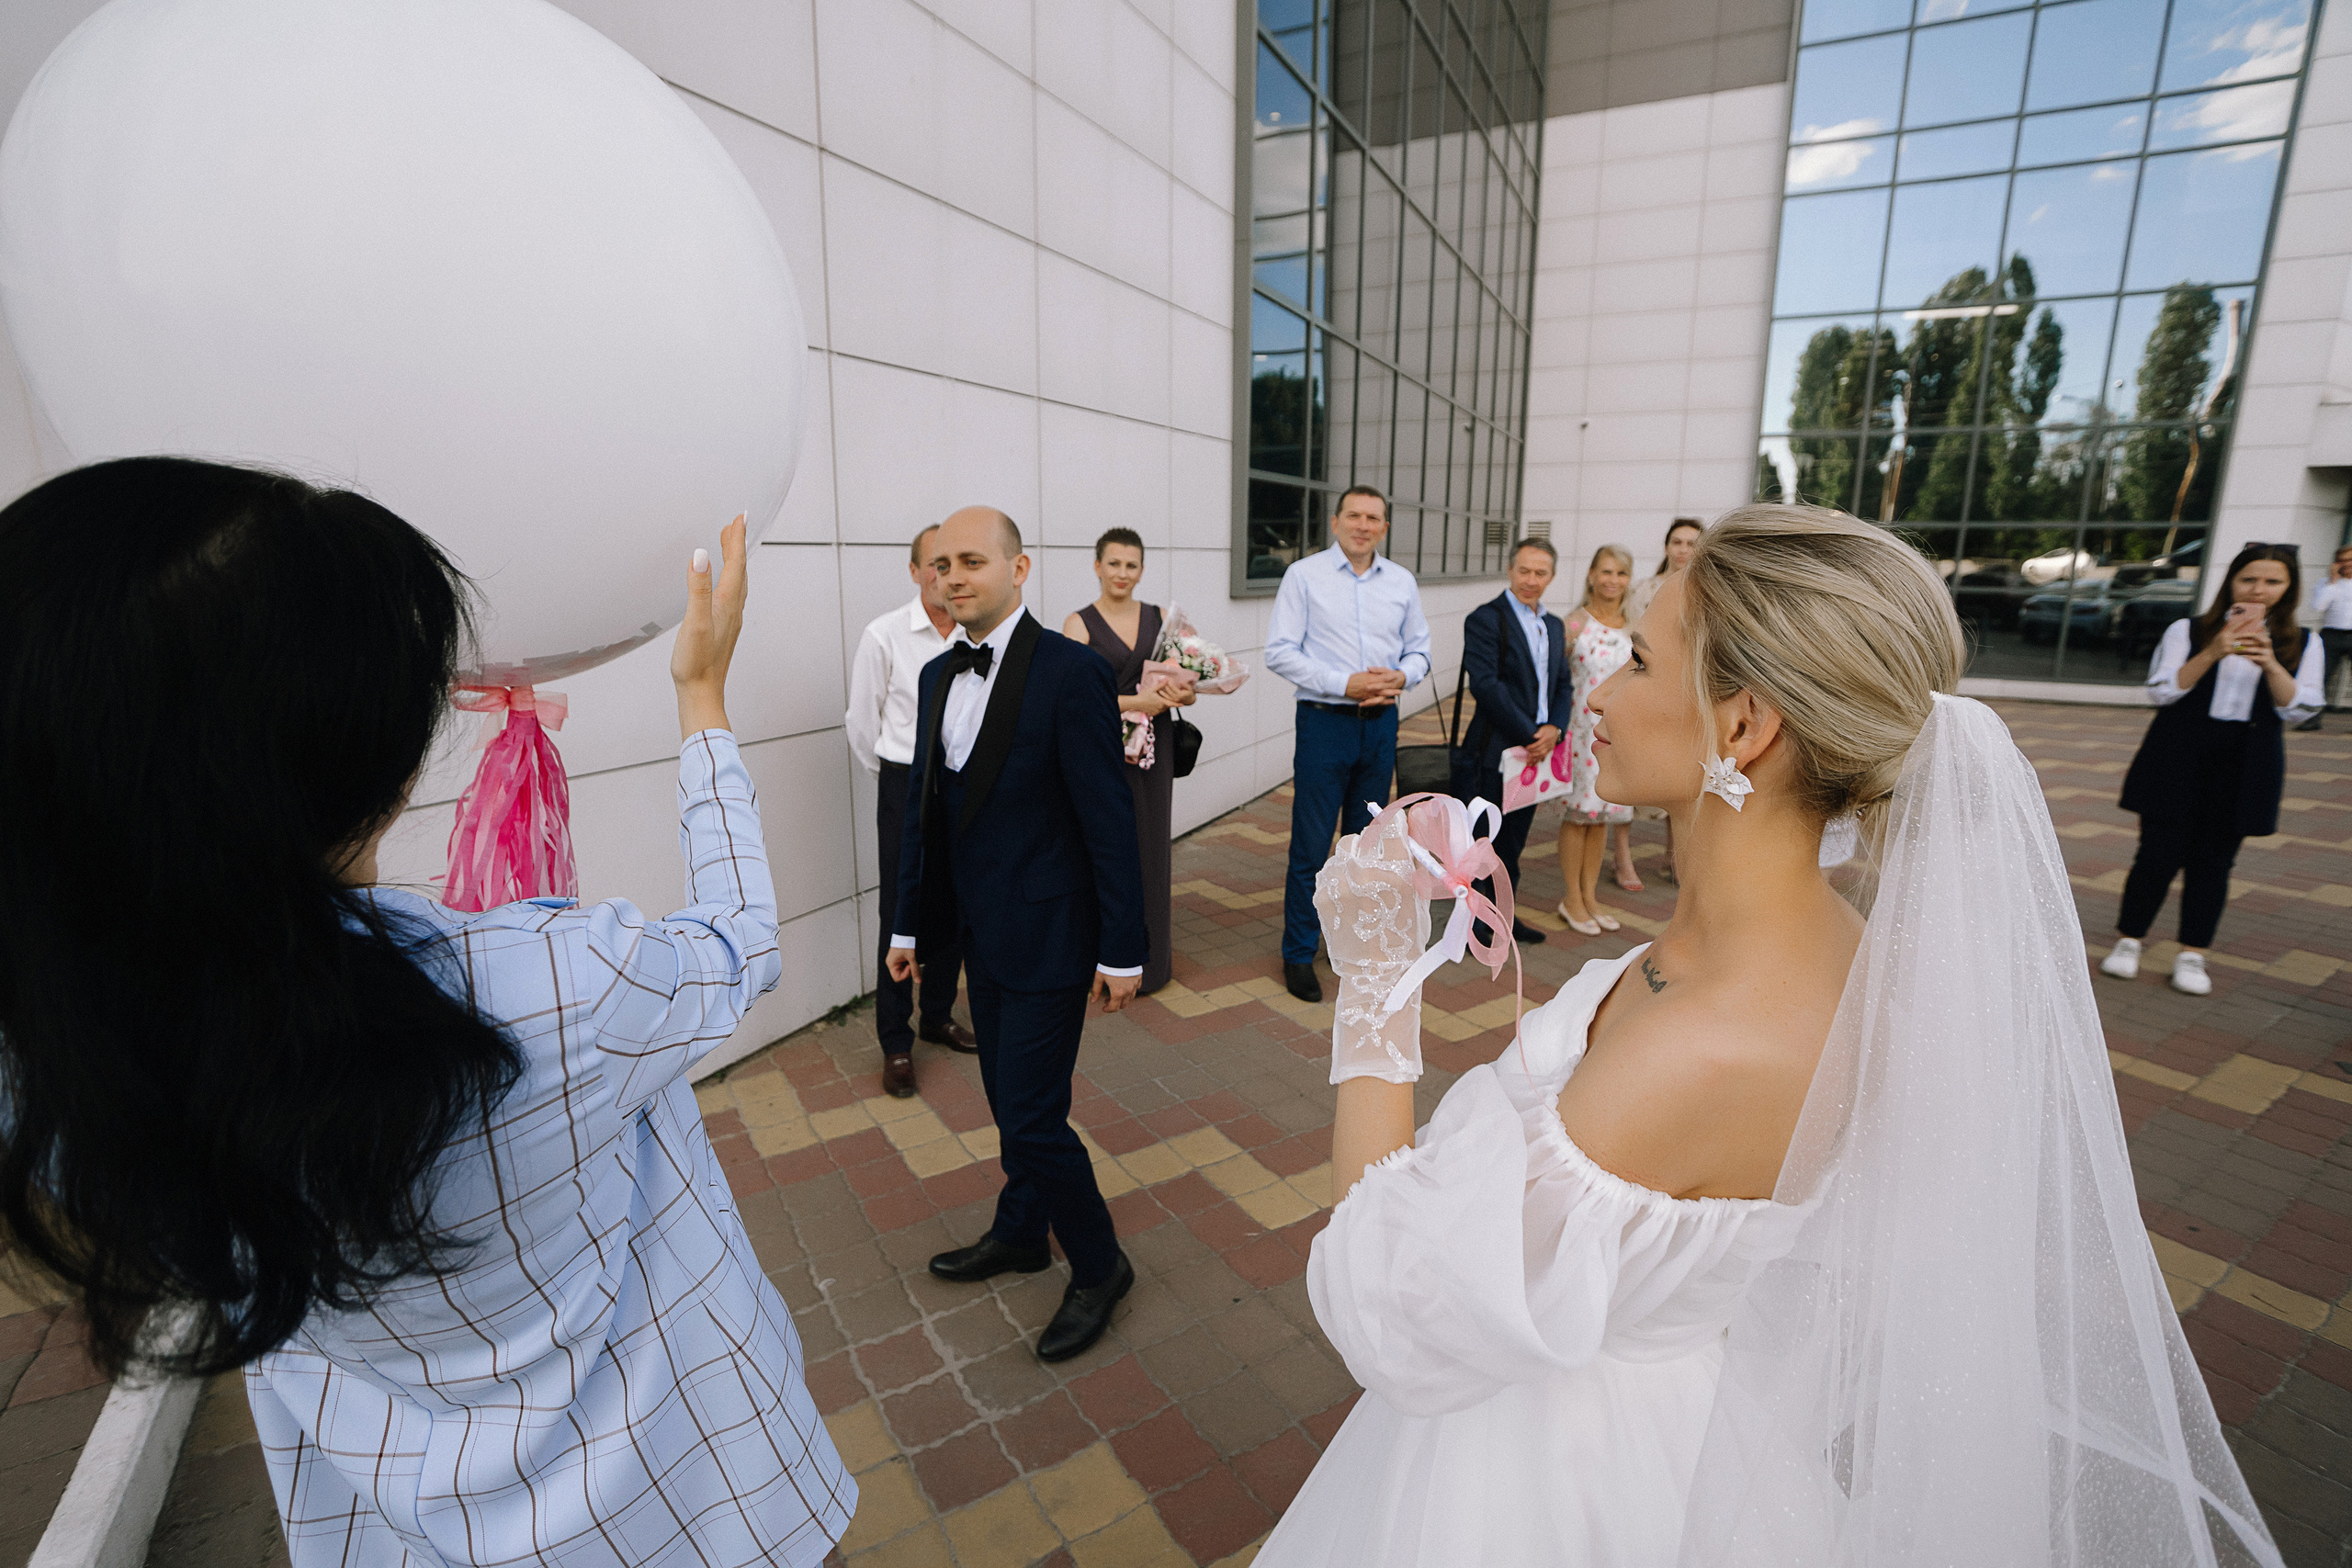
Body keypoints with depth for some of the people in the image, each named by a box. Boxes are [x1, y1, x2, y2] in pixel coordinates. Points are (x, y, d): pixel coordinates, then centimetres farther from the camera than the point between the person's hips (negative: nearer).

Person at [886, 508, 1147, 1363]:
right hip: (981, 930, 7)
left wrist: (1123, 949, -15)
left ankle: (1099, 1267, 24)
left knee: (1031, 1116, -1)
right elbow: (927, 809, 12)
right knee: (1007, 1097, 22)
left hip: (1047, 934, -7)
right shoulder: (940, 675, 6)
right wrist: (911, 923, 15)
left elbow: (1109, 818, -17)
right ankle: (1020, 1233, 45)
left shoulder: (1069, 670, -18)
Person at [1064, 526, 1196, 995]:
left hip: (1156, 748, 3)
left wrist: (1180, 691, -18)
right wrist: (1137, 701, -24)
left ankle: (1150, 960, 22)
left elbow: (1190, 691, 6)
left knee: (1153, 848, 8)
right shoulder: (1079, 623, -3)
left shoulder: (1160, 618, 7)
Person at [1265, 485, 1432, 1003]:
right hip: (1324, 722, -4)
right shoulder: (1304, 575, -4)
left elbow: (1419, 649, 14)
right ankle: (1298, 956, 12)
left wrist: (1401, 677, -9)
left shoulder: (1402, 582, 10)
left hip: (1381, 724, 5)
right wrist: (1345, 683, -17)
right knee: (1311, 845, -1)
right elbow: (1279, 651, -9)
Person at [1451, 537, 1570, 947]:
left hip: (1534, 751, 7)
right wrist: (1529, 735, -17)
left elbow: (1563, 686, 16)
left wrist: (1553, 729, -4)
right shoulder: (1485, 619, -9)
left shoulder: (1554, 626, 15)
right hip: (1494, 754, -7)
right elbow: (1486, 685, -18)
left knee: (1513, 840, 17)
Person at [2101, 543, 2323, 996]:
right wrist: (2213, 654, -19)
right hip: (2177, 760, -2)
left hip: (2246, 767, 2)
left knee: (2214, 859, 6)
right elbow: (2161, 692, -8)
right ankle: (2128, 940, 13)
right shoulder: (2187, 631, 0)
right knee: (2159, 853, -2)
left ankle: (2192, 954, 15)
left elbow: (2299, 711, -2)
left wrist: (2270, 665, -17)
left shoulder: (2303, 644, 6)